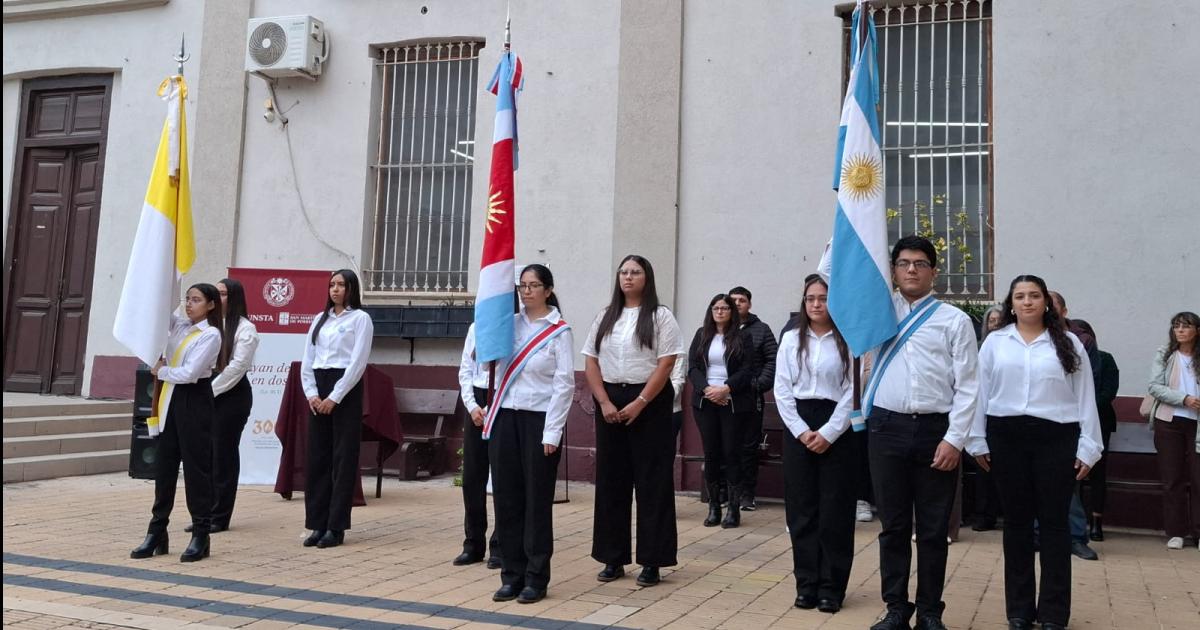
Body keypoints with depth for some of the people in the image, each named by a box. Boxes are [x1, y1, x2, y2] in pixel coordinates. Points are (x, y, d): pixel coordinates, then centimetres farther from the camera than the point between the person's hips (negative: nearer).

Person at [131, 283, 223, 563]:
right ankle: (157, 532, 17)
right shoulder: (179, 324, 11)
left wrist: (161, 371, -4)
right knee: (164, 465, 9)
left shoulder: (211, 335, -10)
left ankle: (200, 535, 8)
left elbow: (189, 373, -18)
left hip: (194, 401, -7)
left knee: (196, 466, -1)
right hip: (172, 398, 7)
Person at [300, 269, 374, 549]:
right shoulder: (320, 319, 16)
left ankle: (336, 527, 2)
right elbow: (307, 360, 12)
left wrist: (334, 398, -13)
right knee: (316, 457, 5)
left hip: (346, 390, -5)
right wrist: (311, 394, -2)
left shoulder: (360, 318, -1)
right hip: (318, 392, 6)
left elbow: (358, 362, -9)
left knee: (343, 458, -3)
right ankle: (317, 524, 12)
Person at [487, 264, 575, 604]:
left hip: (539, 419, -4)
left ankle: (536, 578, 11)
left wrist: (552, 433, -10)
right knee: (507, 497, 6)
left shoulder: (559, 332, -2)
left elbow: (565, 384, -6)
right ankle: (512, 575, 17)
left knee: (537, 499, 1)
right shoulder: (510, 323, 9)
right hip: (505, 416, 4)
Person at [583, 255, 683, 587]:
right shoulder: (605, 316, 11)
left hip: (649, 402, -4)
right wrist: (604, 402, -6)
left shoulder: (660, 316, -2)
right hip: (609, 402, 4)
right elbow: (591, 361, 7)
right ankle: (613, 558, 17)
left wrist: (639, 404, -15)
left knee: (652, 482, -1)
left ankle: (652, 561, 8)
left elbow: (665, 364, -9)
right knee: (611, 480, 7)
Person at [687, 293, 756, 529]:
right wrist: (706, 389, -13)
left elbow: (747, 370, -4)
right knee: (711, 454, 3)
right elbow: (692, 367, 3)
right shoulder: (701, 335, 10)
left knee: (732, 453, -2)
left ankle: (734, 508, 5)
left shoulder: (742, 336, 3)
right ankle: (713, 507, 10)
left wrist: (726, 389, -17)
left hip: (734, 403, -2)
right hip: (705, 402, 2)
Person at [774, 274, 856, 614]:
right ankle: (806, 585, 14)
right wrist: (802, 431, -7)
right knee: (802, 508, 5)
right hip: (798, 426, 2)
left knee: (835, 510, 1)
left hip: (837, 429, -2)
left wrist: (829, 433, -12)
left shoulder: (847, 340, 0)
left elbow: (852, 391, -4)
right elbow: (782, 389, 3)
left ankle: (831, 587, 11)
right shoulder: (791, 339, 8)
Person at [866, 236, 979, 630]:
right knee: (893, 525, 8)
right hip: (888, 428, 2)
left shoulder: (955, 320, 3)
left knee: (933, 528, 6)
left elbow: (967, 385, -1)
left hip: (935, 429, -2)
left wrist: (954, 439, -8)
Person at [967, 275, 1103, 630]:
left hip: (1056, 439, -1)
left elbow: (1085, 398, 4)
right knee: (1016, 522, 9)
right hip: (1007, 437, 1)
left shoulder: (1068, 344, 5)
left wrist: (1088, 447, 0)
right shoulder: (994, 342, 6)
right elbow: (981, 393, 6)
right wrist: (978, 441, 3)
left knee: (1054, 522, 3)